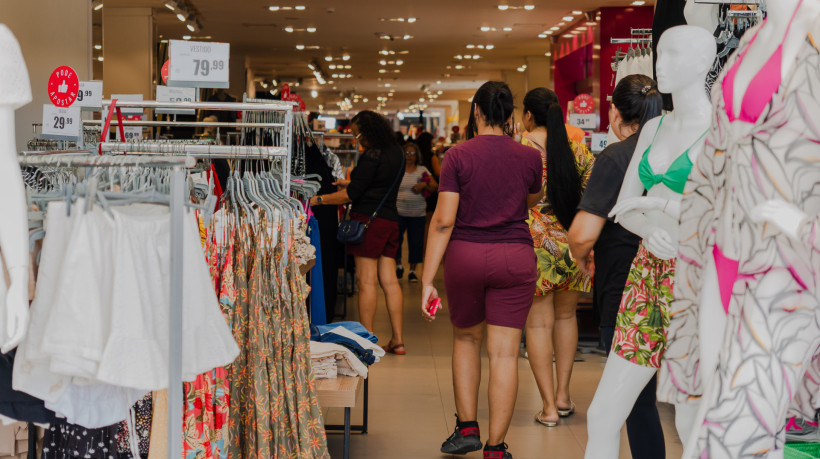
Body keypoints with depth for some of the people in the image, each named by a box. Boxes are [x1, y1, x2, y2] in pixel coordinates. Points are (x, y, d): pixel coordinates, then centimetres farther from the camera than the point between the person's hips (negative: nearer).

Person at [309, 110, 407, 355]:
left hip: (368, 218, -8)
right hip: (390, 218, 8)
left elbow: (352, 194, -13)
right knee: (389, 280, 8)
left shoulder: (372, 155, -13)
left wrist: (318, 200, -6)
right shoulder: (396, 152, 12)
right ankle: (397, 340, 8)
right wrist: (349, 183, 33)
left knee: (367, 281, -4)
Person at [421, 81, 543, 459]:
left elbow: (443, 221, -10)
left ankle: (467, 427, 20)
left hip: (466, 255, 0)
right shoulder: (529, 157, 1)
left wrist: (427, 281, -8)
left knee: (466, 337, 21)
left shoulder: (459, 156, -6)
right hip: (515, 258, 1)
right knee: (504, 352, 2)